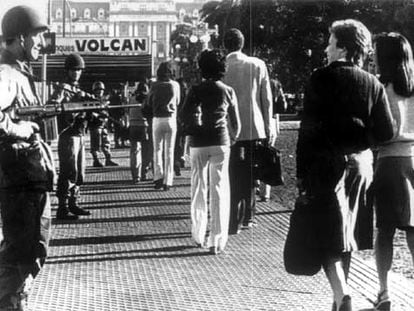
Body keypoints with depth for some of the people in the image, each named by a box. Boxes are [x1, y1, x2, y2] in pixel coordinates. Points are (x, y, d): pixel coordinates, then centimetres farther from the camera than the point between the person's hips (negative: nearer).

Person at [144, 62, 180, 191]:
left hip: (157, 119, 0)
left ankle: (158, 176, -2)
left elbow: (149, 102, 3)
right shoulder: (175, 85, -1)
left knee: (157, 149, 12)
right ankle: (167, 181, 3)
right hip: (171, 119, 0)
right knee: (169, 151, 5)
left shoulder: (155, 85, -3)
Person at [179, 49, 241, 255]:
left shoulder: (196, 90, -5)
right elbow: (236, 124, 6)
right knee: (219, 191, 3)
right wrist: (232, 139, 23)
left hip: (199, 143, 0)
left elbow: (184, 117, -10)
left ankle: (198, 235, 22)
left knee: (199, 189, 14)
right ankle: (217, 241, 0)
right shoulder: (228, 91, 1)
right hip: (221, 143, 0)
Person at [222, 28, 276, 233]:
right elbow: (267, 99, 2)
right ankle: (248, 217, 23)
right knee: (250, 175, 15)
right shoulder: (258, 65, -1)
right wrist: (270, 128, 9)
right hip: (255, 127, 2)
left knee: (234, 178, 4)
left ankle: (234, 222, 1)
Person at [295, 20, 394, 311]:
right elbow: (386, 132, -2)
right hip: (360, 164, 4)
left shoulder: (322, 78, -7)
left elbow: (308, 128, -10)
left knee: (329, 236, -4)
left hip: (327, 164, -4)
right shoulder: (374, 84, 3)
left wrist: (302, 174, -7)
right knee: (345, 235, 16)